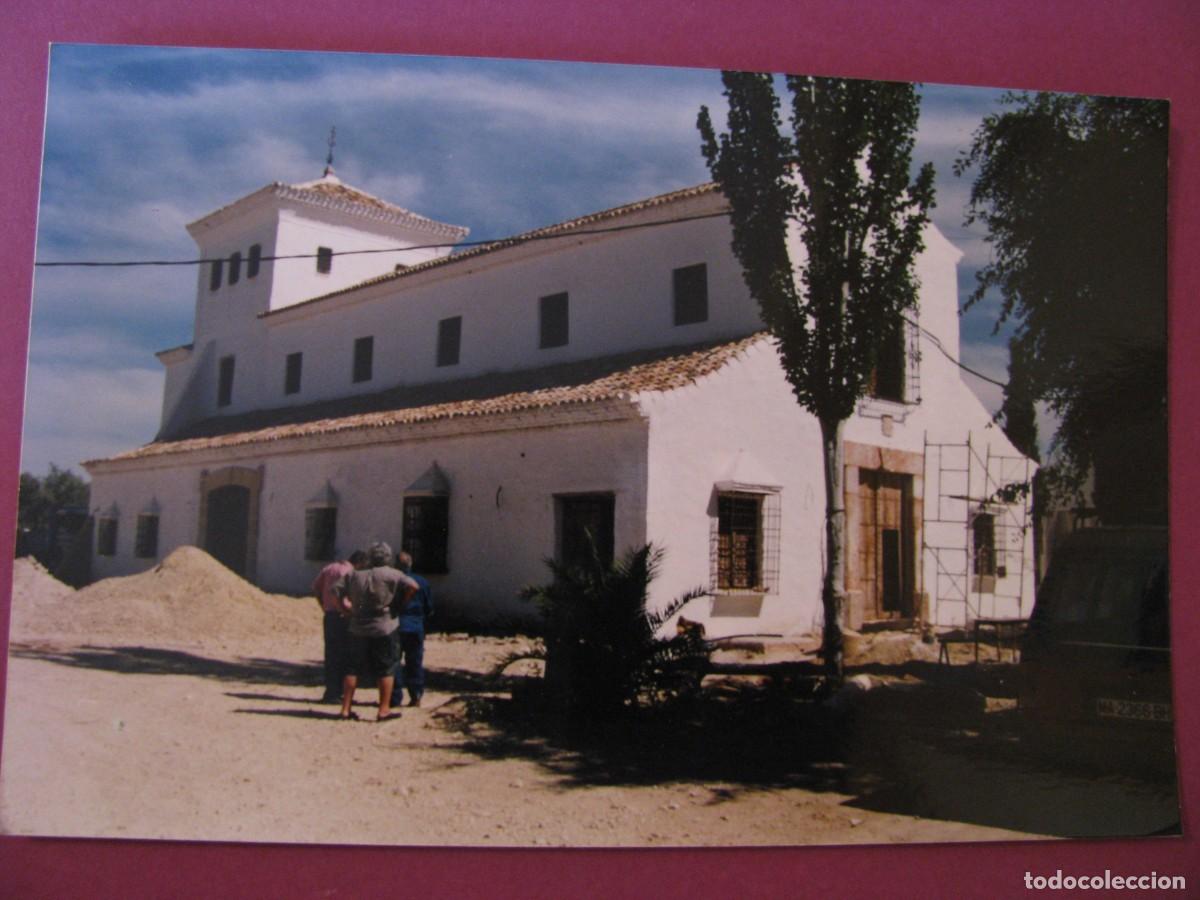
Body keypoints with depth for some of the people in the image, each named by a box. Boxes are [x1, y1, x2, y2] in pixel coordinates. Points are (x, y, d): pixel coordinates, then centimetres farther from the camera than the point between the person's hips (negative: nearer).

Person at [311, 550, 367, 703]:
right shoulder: (349, 572, -14)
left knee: (331, 654, 13)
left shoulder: (331, 567, 12)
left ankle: (330, 692, 19)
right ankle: (333, 693, 0)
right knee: (341, 656, -1)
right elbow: (335, 591, -27)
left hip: (329, 615, 8)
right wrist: (344, 610, -16)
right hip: (341, 617, -8)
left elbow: (315, 587, 17)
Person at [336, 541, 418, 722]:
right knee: (386, 670, 5)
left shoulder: (354, 575, 6)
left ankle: (346, 708, 14)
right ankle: (384, 710, 5)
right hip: (383, 628, -4)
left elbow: (337, 592, 3)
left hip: (358, 628, 4)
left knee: (353, 669, 12)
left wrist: (352, 610, 8)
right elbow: (412, 586, -17)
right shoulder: (391, 574, -6)